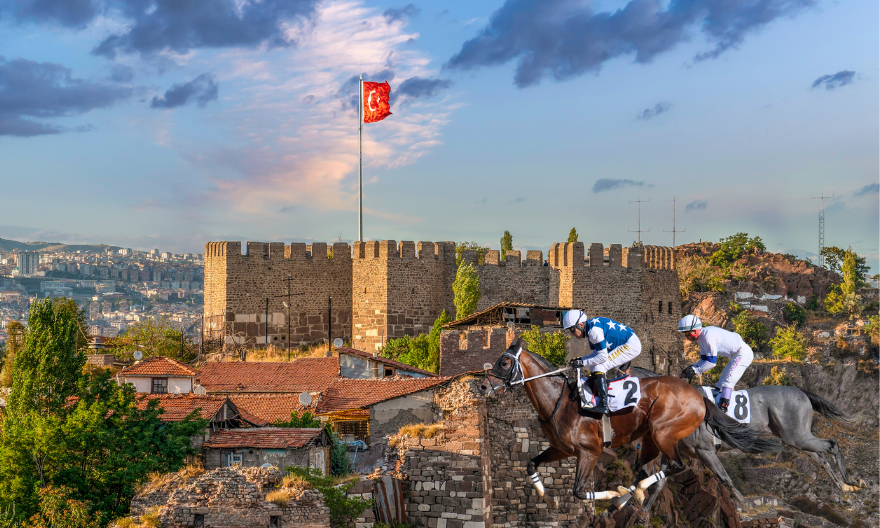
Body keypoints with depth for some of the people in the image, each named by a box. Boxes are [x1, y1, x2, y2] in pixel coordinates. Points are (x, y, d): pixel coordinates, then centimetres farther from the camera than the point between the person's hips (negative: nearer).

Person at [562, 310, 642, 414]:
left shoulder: (594, 330, -23)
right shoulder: (590, 329, 8)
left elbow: (603, 357, -22)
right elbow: (596, 354, 13)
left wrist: (583, 362, -17)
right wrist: (580, 359, -1)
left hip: (631, 346, -10)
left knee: (599, 367, -16)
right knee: (593, 366, 13)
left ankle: (603, 405, -21)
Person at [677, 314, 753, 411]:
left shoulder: (708, 335, -25)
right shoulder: (701, 337, 6)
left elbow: (712, 362, -24)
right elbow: (704, 359, 14)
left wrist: (695, 371, -18)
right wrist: (692, 368, -2)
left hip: (743, 353, -11)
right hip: (736, 355, 11)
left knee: (727, 382, -18)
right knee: (721, 383, 12)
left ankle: (723, 408, -24)